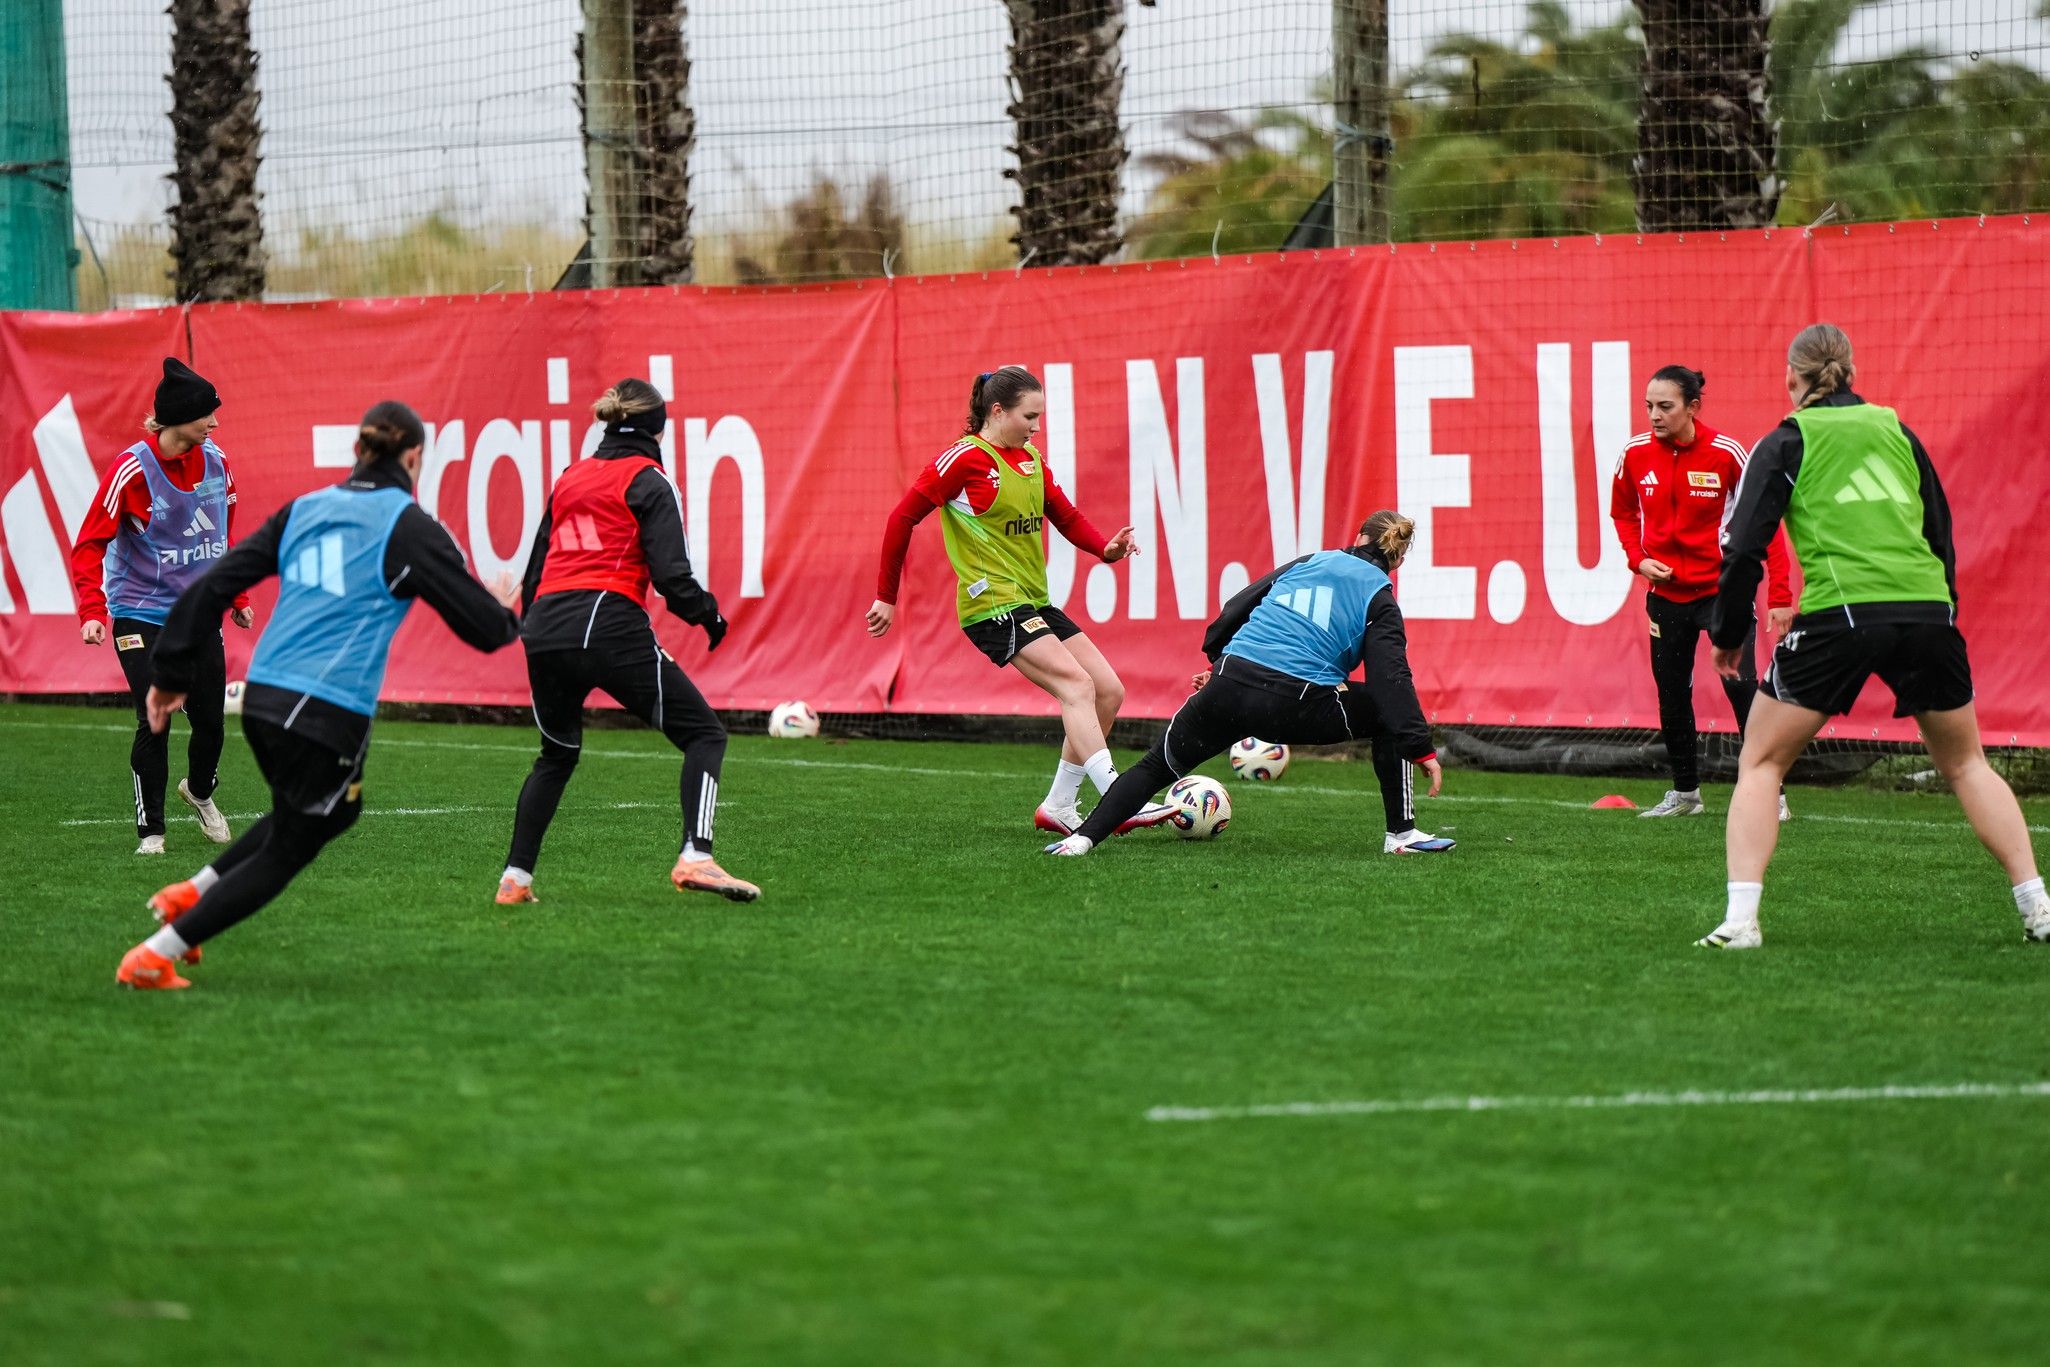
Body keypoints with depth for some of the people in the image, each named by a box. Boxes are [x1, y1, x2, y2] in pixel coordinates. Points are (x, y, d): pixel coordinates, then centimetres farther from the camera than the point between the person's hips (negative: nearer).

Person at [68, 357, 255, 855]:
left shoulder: (215, 463, 0)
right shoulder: (133, 470, -16)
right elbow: (88, 545, -14)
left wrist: (236, 597, 20)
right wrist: (92, 613, -23)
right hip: (141, 616, -5)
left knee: (210, 719, 6)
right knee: (154, 722, -10)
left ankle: (200, 791, 39)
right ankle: (150, 831, 6)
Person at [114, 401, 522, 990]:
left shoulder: (304, 511, 12)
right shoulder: (408, 527, -4)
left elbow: (212, 585, 9)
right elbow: (481, 625, -3)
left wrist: (172, 673, 15)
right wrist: (505, 614, 21)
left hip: (262, 698, 7)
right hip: (328, 715, -7)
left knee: (335, 809, 30)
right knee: (283, 854, 8)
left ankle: (193, 892, 24)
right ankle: (153, 957, 2)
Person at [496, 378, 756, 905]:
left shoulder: (570, 478, 21)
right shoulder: (648, 481, 3)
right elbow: (670, 573, -8)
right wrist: (708, 615, 8)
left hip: (546, 627, 6)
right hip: (611, 626, -6)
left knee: (557, 754, 27)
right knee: (704, 734, 2)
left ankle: (515, 878, 20)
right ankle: (695, 858, -16)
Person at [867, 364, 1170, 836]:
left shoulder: (1030, 458, 12)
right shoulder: (964, 459, -11)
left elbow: (1065, 516, 16)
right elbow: (903, 518, -8)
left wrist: (1106, 548, -5)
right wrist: (886, 597, -5)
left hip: (1034, 602, 9)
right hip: (993, 604, -9)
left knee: (1109, 691, 2)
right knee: (1077, 684, -22)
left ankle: (1059, 807, 12)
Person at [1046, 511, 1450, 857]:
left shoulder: (1308, 563, 21)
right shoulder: (1379, 599, 11)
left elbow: (1237, 608, 20)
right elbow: (1391, 678, 0)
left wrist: (1218, 661, 32)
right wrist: (1421, 749, 0)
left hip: (1230, 684, 3)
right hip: (1297, 707, -3)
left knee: (1157, 766, 18)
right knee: (1386, 715, 21)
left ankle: (1084, 837, 3)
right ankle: (1401, 833, 18)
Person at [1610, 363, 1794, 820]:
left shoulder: (1725, 453, -14)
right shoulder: (1635, 454, -4)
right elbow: (1622, 512, 15)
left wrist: (1779, 596, -13)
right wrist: (1638, 558, -3)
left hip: (1722, 588, -4)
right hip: (1666, 592, 4)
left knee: (1742, 687, -12)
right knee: (1671, 693, 9)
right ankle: (1684, 793, 24)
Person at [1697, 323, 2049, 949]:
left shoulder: (1786, 441, 8)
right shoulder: (1895, 429, 19)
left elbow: (1744, 546, 1)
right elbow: (1941, 534, 21)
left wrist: (1728, 633, 13)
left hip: (1839, 613, -3)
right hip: (1927, 609, 3)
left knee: (1760, 763, 10)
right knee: (1965, 763, 20)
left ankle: (1740, 919, -5)